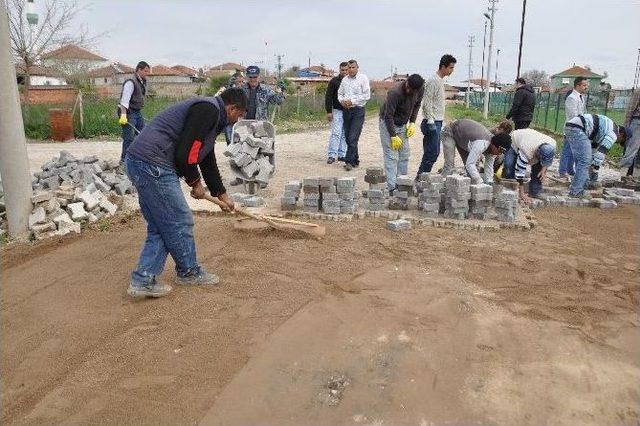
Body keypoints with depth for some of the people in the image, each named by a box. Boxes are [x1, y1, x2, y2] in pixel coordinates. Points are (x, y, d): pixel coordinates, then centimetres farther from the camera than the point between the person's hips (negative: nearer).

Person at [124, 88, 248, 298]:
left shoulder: (211, 115, 23)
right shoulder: (209, 109, -10)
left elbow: (208, 161, 32)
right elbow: (185, 153, -18)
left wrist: (222, 195, 37)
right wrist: (195, 182, -1)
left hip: (138, 163, 11)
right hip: (153, 166, -11)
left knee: (160, 228, 15)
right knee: (180, 222, 5)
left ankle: (142, 280, 16)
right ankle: (189, 272, 23)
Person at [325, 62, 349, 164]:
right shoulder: (334, 81, 1)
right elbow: (328, 97, -1)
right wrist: (329, 111, -8)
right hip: (337, 110, -3)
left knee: (345, 134, 6)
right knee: (336, 133, -10)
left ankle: (342, 155, 13)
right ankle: (331, 155, -8)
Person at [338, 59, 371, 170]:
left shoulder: (363, 78, -3)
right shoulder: (344, 80, 12)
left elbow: (367, 95, -8)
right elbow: (340, 93, 19)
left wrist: (352, 101, -13)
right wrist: (342, 101, -4)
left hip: (358, 111, -6)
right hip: (346, 110, 6)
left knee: (353, 138, -13)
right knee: (348, 137, 9)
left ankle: (349, 161, -11)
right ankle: (355, 160, 21)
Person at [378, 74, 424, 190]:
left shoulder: (420, 89, -13)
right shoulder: (395, 92, -32)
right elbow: (388, 116, -27)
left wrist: (412, 123, -4)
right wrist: (393, 136, -25)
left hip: (403, 124, 6)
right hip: (388, 124, -6)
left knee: (404, 155, 5)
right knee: (391, 156, -10)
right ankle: (393, 187, -9)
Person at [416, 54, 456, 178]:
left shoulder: (441, 81, 16)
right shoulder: (433, 81, -14)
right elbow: (427, 103, -19)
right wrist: (430, 121, -23)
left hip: (437, 122, 10)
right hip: (432, 122, -10)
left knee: (434, 152, 11)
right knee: (432, 153, -10)